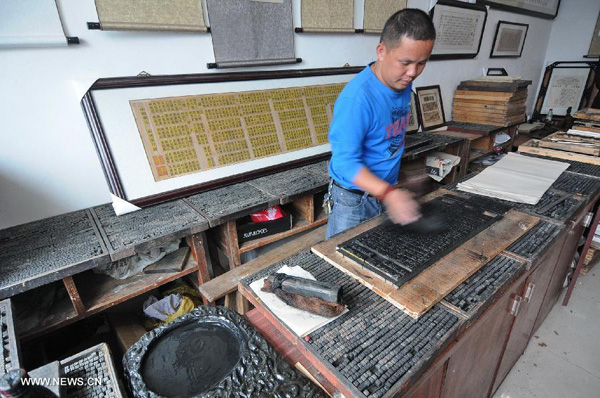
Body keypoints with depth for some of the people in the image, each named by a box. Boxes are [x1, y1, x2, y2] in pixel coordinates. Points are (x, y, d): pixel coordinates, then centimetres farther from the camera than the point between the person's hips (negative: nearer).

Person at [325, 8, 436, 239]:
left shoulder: (403, 84, -2)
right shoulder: (357, 97, -27)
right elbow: (345, 160, -28)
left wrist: (391, 191, 10)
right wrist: (389, 193, -39)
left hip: (386, 191, 7)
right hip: (353, 199, -7)